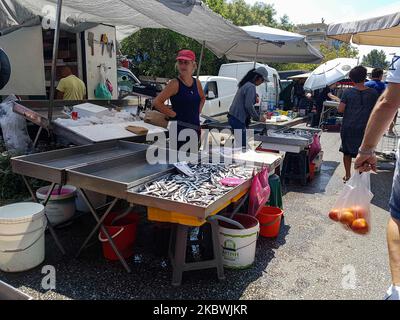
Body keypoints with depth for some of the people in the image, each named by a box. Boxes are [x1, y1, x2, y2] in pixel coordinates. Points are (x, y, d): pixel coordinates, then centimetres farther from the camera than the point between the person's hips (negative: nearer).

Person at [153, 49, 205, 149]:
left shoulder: (197, 83, 8)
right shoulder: (175, 84, -10)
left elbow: (203, 98, 30)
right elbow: (157, 102, -17)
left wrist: (198, 111, 14)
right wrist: (173, 114, -13)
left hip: (195, 128, 7)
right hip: (179, 129, -7)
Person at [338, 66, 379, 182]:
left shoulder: (347, 92, -8)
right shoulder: (373, 93, -5)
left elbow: (340, 109, -10)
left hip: (348, 127, 0)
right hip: (364, 128, 0)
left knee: (347, 152, 13)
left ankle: (348, 176, 18)